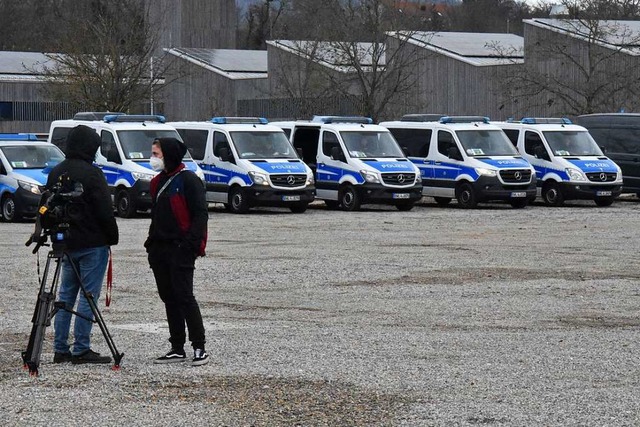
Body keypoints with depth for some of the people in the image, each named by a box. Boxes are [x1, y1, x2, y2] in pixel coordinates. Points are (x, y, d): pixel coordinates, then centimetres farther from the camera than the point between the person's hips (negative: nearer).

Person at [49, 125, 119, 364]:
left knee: (66, 295, 12)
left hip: (67, 243, 7)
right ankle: (81, 350, -5)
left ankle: (60, 349, 11)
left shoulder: (56, 173, 9)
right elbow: (105, 210, -15)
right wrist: (112, 237, -2)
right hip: (92, 243, -7)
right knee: (88, 296, -4)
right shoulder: (90, 174, -15)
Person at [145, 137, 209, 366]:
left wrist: (192, 242, -20)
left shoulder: (188, 180, -9)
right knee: (168, 298, 9)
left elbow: (200, 214, -13)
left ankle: (199, 348, -8)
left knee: (184, 297, -11)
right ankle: (177, 348, 13)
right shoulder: (158, 182, 17)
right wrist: (151, 242, 16)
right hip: (159, 249, 9)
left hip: (180, 249, -9)